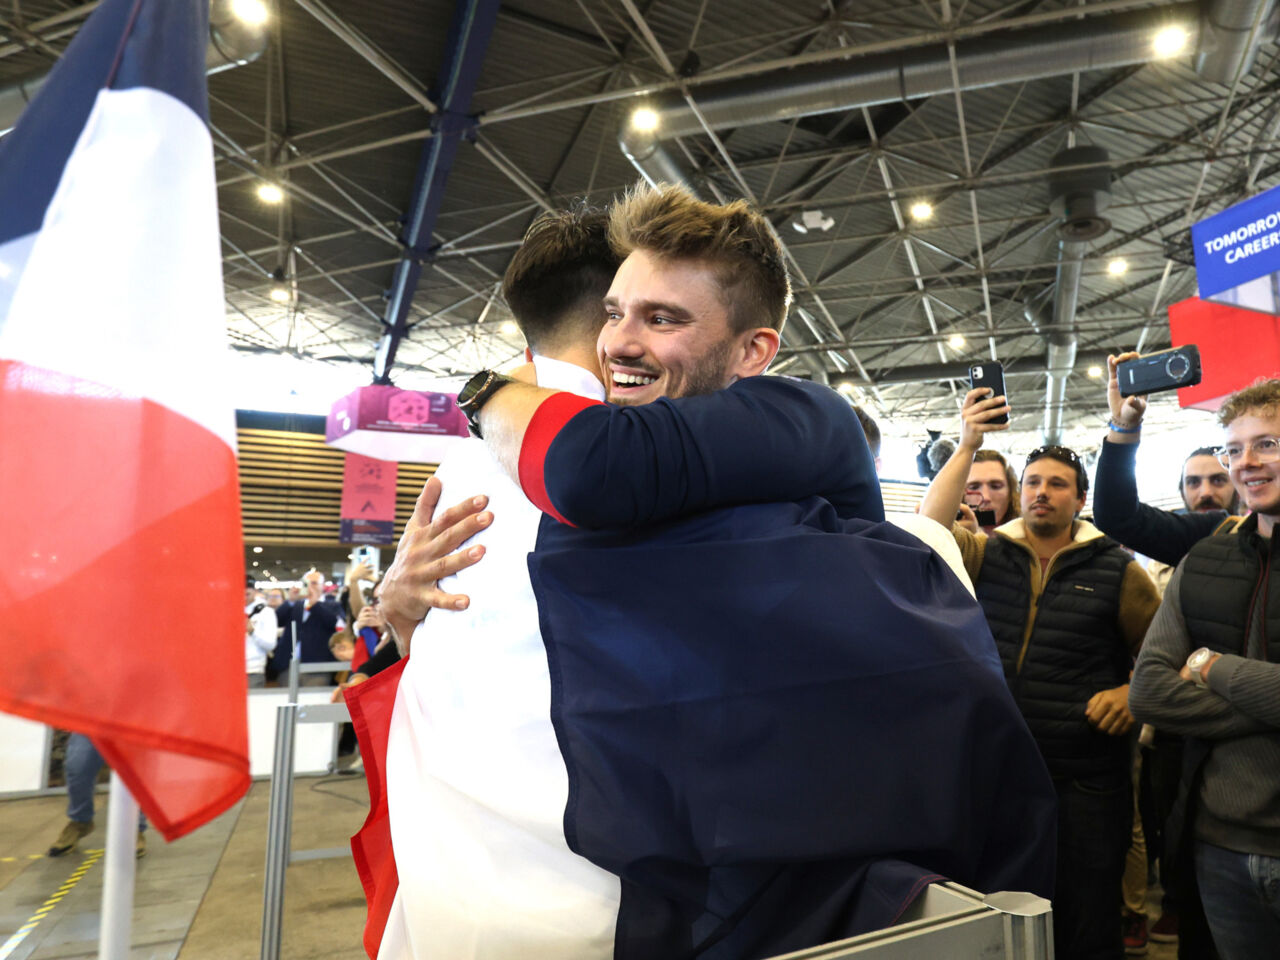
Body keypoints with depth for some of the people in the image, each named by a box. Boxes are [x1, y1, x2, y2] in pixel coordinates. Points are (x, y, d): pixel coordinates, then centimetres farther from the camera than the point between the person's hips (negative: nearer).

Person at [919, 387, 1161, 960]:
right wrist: (968, 445, -18)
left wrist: (1132, 693, -12)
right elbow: (930, 527, -13)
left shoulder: (1116, 569, 2)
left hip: (1085, 782, -1)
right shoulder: (988, 555, 5)